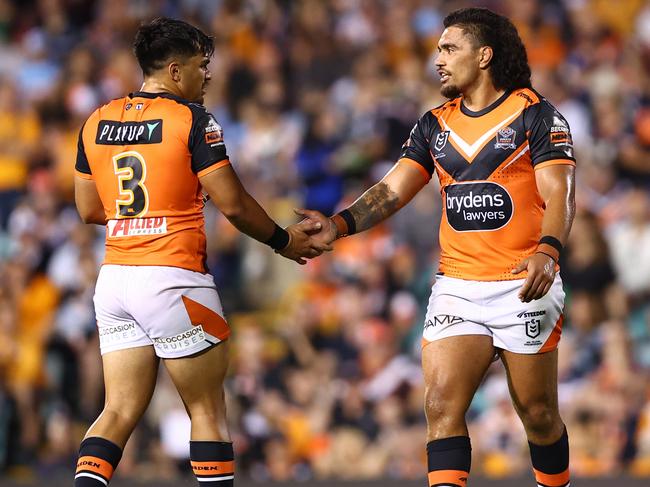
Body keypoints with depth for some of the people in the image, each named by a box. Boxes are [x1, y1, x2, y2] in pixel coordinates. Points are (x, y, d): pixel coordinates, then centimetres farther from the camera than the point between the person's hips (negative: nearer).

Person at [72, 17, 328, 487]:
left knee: (120, 411, 6)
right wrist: (283, 240, 8)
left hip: (115, 276, 6)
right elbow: (233, 204, -8)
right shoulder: (192, 119, -8)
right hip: (172, 278, -6)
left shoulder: (96, 122, 9)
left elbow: (88, 210, 15)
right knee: (207, 410, 5)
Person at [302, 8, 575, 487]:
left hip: (524, 286, -4)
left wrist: (547, 252, -29)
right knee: (441, 404, -13)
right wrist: (338, 225, -10)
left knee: (539, 414, 3)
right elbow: (392, 190, 7)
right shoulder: (436, 125, 13)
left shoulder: (537, 114, -2)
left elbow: (559, 194, -11)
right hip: (456, 286, 4)